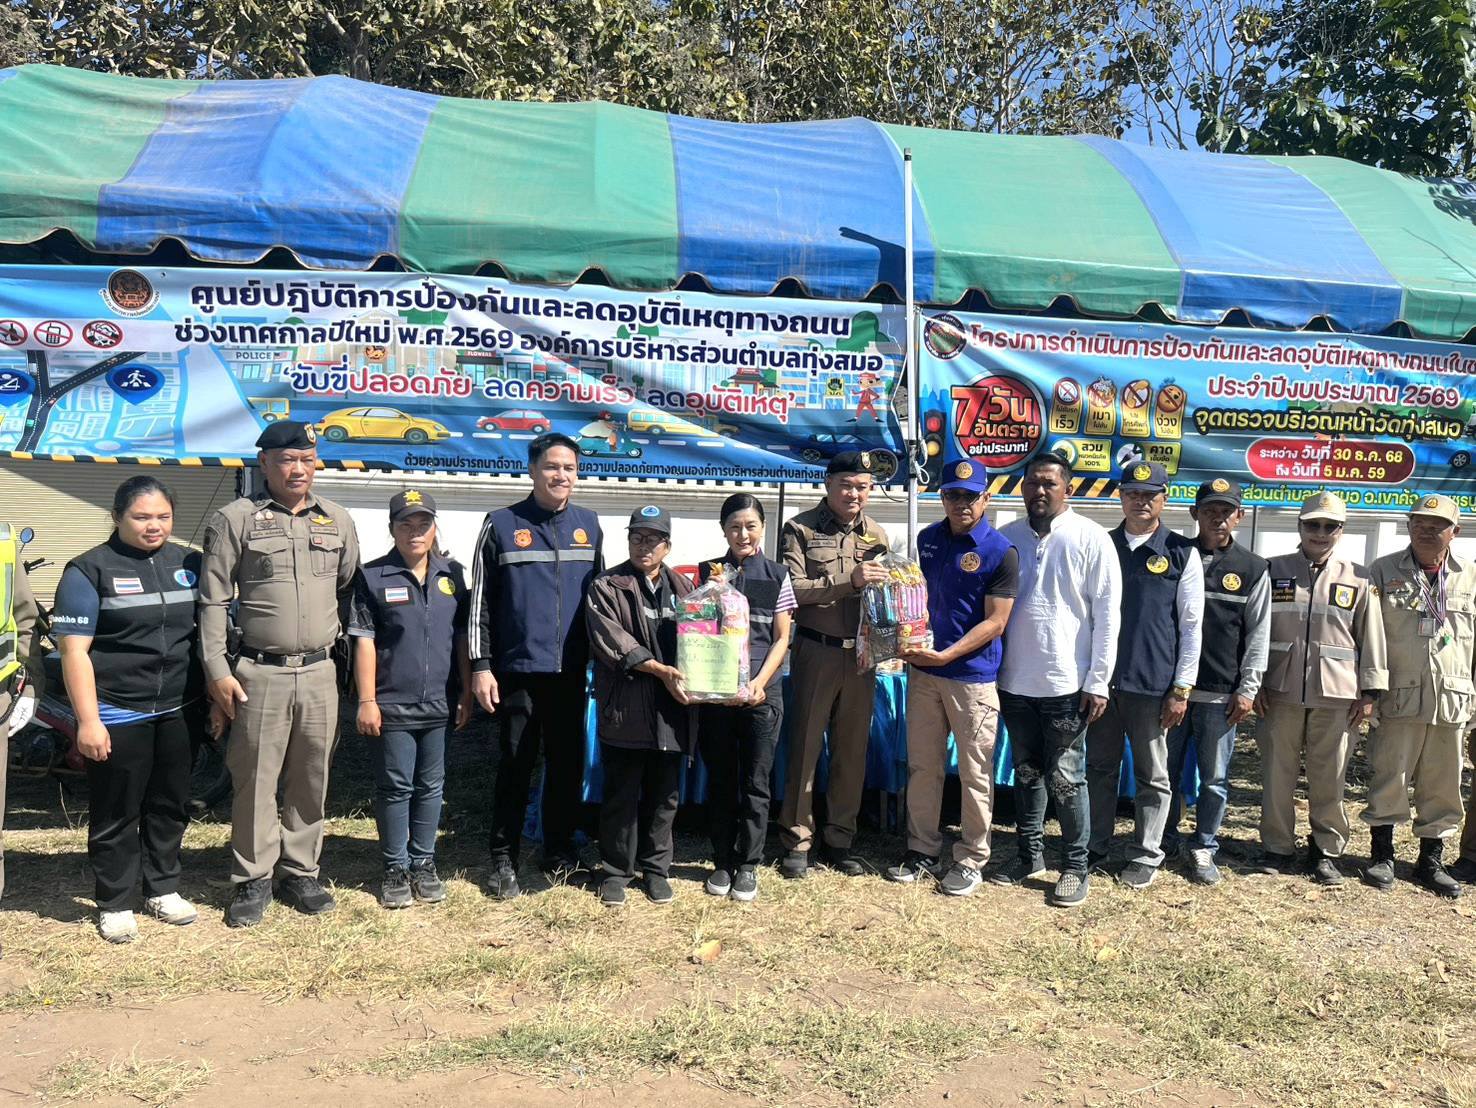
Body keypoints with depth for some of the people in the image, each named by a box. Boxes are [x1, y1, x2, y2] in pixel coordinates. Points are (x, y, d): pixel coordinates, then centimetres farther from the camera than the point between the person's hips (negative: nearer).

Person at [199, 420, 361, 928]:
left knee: (311, 780, 10)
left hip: (319, 673, 3)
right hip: (258, 673, -3)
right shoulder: (235, 519, 0)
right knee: (254, 780, 3)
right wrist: (217, 669, -7)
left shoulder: (338, 520, 11)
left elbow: (349, 592, 17)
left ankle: (300, 872, 24)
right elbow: (213, 601, -1)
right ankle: (253, 880, 16)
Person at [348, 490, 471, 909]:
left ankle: (424, 863, 25)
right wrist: (367, 701, -9)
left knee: (431, 787, 12)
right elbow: (363, 641, -6)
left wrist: (466, 690, 9)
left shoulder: (452, 575, 8)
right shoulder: (373, 576, -4)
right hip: (392, 705, -3)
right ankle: (395, 868, 19)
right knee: (395, 788, 6)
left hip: (438, 704, 4)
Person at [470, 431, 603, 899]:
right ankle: (504, 858, 16)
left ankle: (560, 847, 27)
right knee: (515, 766, 3)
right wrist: (481, 665, -5)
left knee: (568, 763, 11)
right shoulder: (502, 524, -1)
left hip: (571, 671, 3)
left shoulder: (589, 526, 9)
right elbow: (480, 600, -1)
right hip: (518, 669, -3)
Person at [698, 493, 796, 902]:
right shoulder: (708, 573, 5)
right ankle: (723, 862, 21)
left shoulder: (777, 575, 4)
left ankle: (748, 864, 16)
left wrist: (760, 683, -9)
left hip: (762, 692, 0)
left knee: (756, 783, 4)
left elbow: (781, 639, 2)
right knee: (720, 779, 8)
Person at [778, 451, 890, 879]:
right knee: (805, 748, 3)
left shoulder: (876, 534, 11)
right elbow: (792, 589, -13)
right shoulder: (801, 529, -3)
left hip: (861, 654, 4)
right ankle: (797, 840, 15)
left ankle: (839, 840, 22)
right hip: (816, 651, -4)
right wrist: (849, 581, -20)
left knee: (853, 750, 10)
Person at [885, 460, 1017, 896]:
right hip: (923, 670, 5)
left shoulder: (1001, 553, -10)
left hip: (973, 677, -5)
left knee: (975, 773, 5)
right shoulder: (927, 539, 7)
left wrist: (945, 655, -19)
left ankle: (971, 859, 19)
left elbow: (995, 623, -12)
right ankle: (923, 849, 26)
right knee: (922, 766, 12)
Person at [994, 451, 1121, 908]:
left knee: (1065, 779, 3)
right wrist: (991, 669, 8)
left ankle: (1075, 866, 18)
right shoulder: (1006, 538, 6)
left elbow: (1108, 614, -6)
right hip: (1015, 681, 4)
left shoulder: (1091, 539, -6)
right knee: (1026, 773, 16)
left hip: (1066, 683, -4)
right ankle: (1030, 854, 30)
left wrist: (1098, 682, -10)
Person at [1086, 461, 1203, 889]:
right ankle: (1094, 848, 24)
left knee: (1152, 775, 9)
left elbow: (1191, 626, -2)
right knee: (1100, 768, 12)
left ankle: (1145, 855, 20)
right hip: (1102, 679, 3)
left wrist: (1181, 689, -7)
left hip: (1152, 685, -3)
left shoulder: (1182, 553, -1)